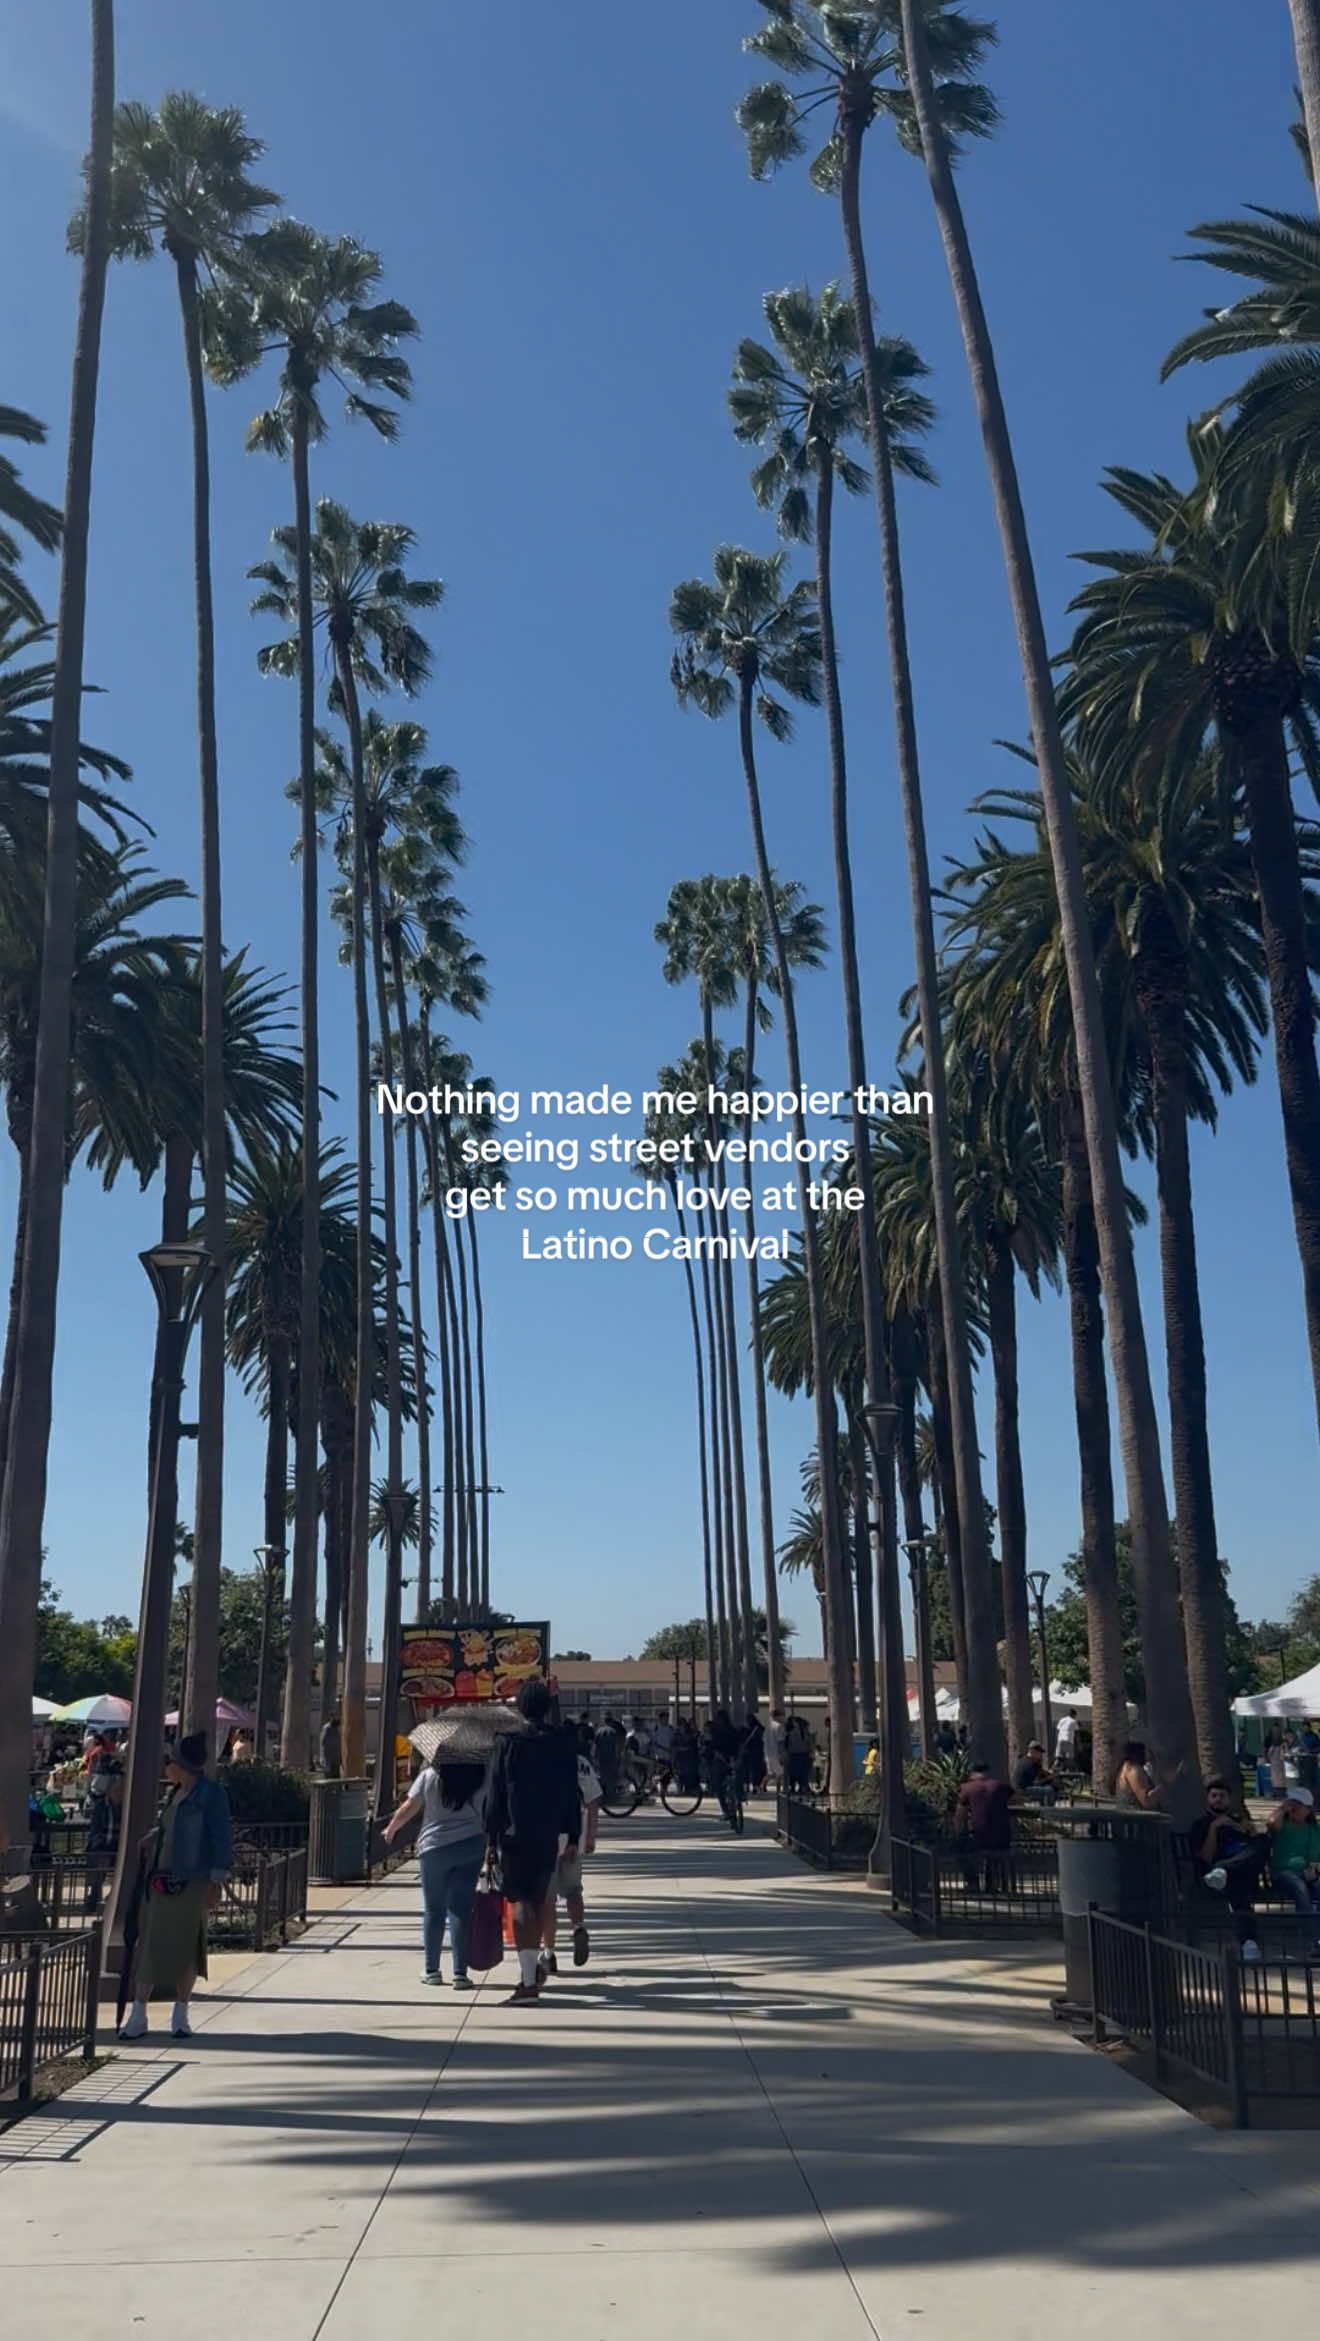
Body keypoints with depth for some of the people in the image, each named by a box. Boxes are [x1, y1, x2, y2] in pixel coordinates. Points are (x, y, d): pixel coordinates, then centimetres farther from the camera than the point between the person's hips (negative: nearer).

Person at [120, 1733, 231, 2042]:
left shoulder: (211, 1793, -8)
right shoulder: (174, 1793, 13)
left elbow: (220, 1839, -11)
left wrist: (216, 1882, -14)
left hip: (191, 1884, -6)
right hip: (161, 1881, 6)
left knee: (187, 1948, 2)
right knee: (149, 1946, 4)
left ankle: (180, 2015, 15)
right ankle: (138, 2014, 10)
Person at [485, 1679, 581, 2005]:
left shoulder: (509, 1744, -7)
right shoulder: (562, 1745, 3)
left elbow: (495, 1795, -7)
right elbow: (572, 1795, 6)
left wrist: (492, 1837, 0)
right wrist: (572, 1836, 13)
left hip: (515, 1835, -3)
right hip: (551, 1836, 3)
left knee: (521, 1904, -4)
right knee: (539, 1901, 16)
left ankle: (529, 1979, -13)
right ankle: (529, 1969, 29)